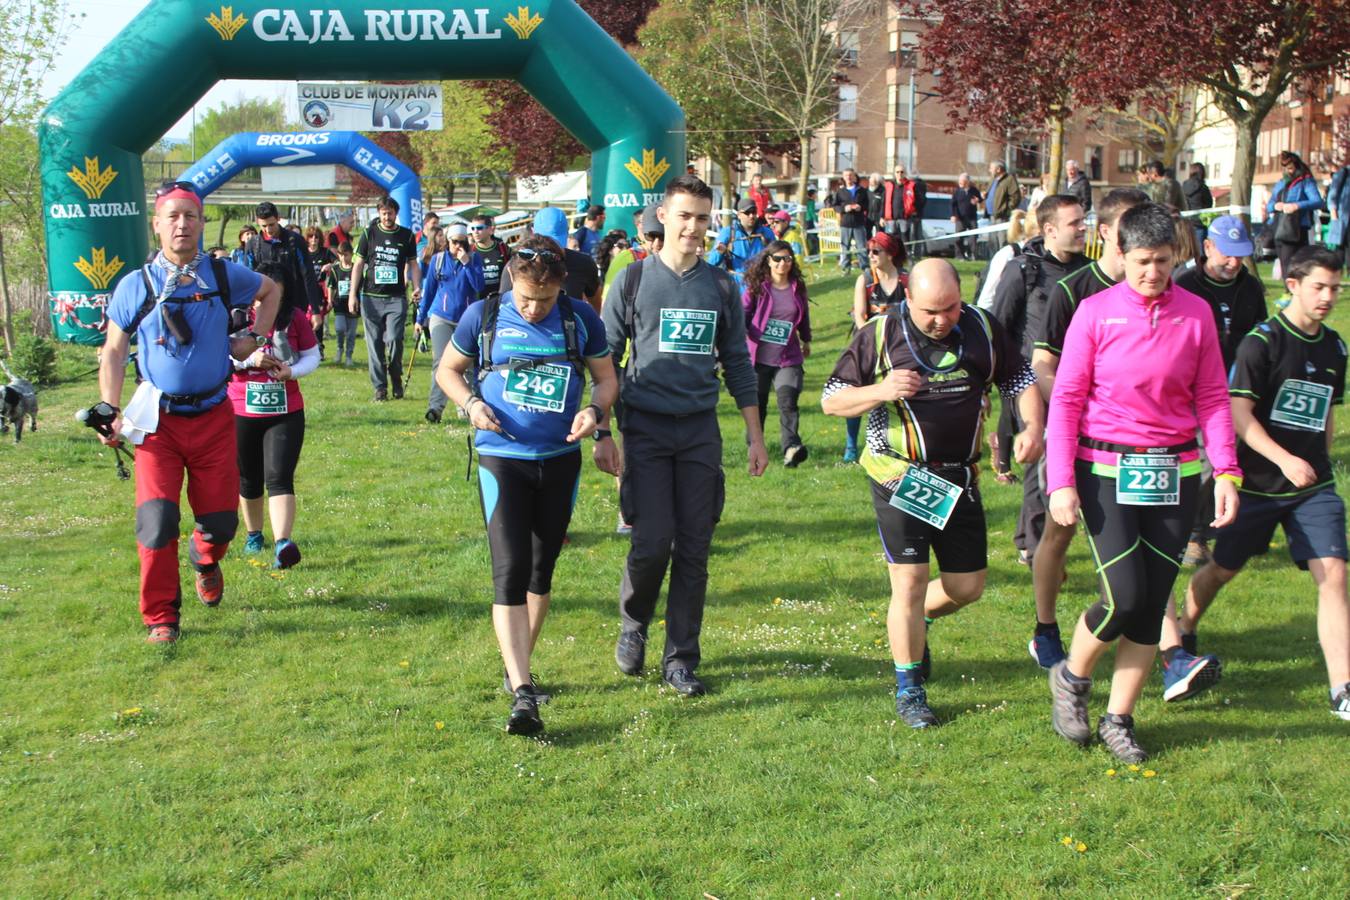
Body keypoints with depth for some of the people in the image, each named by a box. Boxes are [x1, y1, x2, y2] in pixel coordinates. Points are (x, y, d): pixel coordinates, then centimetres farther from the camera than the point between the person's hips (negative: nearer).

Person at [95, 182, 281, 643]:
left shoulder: (224, 276, 2)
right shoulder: (135, 285, -4)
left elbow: (270, 291, 23)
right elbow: (114, 351, 4)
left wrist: (255, 337, 10)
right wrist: (110, 411, -5)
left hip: (213, 416, 2)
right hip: (157, 420, -2)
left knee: (221, 518, 6)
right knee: (157, 519, -12)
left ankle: (205, 559, 44)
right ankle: (160, 616, 5)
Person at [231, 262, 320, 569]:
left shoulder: (295, 317, -1)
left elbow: (312, 356, 4)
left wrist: (292, 371, -17)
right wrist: (250, 360, -23)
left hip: (286, 413, -1)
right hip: (241, 413, 1)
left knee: (280, 477, -14)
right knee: (248, 478, 16)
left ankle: (282, 544, -25)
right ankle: (253, 534, 39)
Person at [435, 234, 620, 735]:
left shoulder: (581, 319, -2)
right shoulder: (483, 316, -5)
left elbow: (606, 377, 9)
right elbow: (447, 369, 8)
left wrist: (594, 411, -13)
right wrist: (471, 403, -12)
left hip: (561, 459, 3)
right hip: (502, 458, -3)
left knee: (541, 571, 14)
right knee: (510, 572, -13)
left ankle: (519, 667, 32)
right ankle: (522, 693, -16)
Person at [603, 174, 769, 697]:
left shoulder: (721, 287, 9)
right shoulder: (634, 280, 1)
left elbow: (737, 364, 14)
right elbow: (605, 359, 3)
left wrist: (755, 436, 11)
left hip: (701, 432, 3)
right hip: (646, 429, -2)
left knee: (694, 550, 2)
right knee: (652, 544, -9)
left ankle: (681, 659, 13)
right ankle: (633, 624, 20)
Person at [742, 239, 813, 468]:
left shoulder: (797, 288, 6)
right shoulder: (756, 287, -3)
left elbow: (804, 316, 21)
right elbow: (743, 313, -4)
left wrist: (806, 341, 33)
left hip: (788, 357, 1)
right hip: (759, 356, -1)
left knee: (788, 403, -15)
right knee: (757, 404, 11)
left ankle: (791, 449, -24)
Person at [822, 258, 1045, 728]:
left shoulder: (983, 329, 1)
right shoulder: (879, 335, -7)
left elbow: (1021, 380, 12)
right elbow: (831, 399, -4)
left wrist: (1033, 427, -7)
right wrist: (880, 391, -22)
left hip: (959, 477, 4)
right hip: (900, 479, -4)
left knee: (968, 586, 8)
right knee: (910, 582, -5)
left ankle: (912, 621, 40)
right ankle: (909, 690, 12)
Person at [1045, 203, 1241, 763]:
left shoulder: (1195, 314, 3)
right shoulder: (1096, 312, -4)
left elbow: (1212, 397, 7)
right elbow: (1066, 398, -3)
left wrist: (1226, 470, -2)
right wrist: (1061, 481, -9)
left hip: (1175, 474, 3)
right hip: (1107, 471, -3)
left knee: (1154, 603, 4)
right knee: (1125, 598, -11)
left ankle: (1119, 719, 19)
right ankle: (1071, 677, 18)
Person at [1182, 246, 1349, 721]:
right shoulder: (1262, 342, -11)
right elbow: (1238, 414, -17)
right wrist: (1285, 460, -25)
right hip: (1257, 482, -4)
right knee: (1224, 568, 11)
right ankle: (1182, 634, 39)